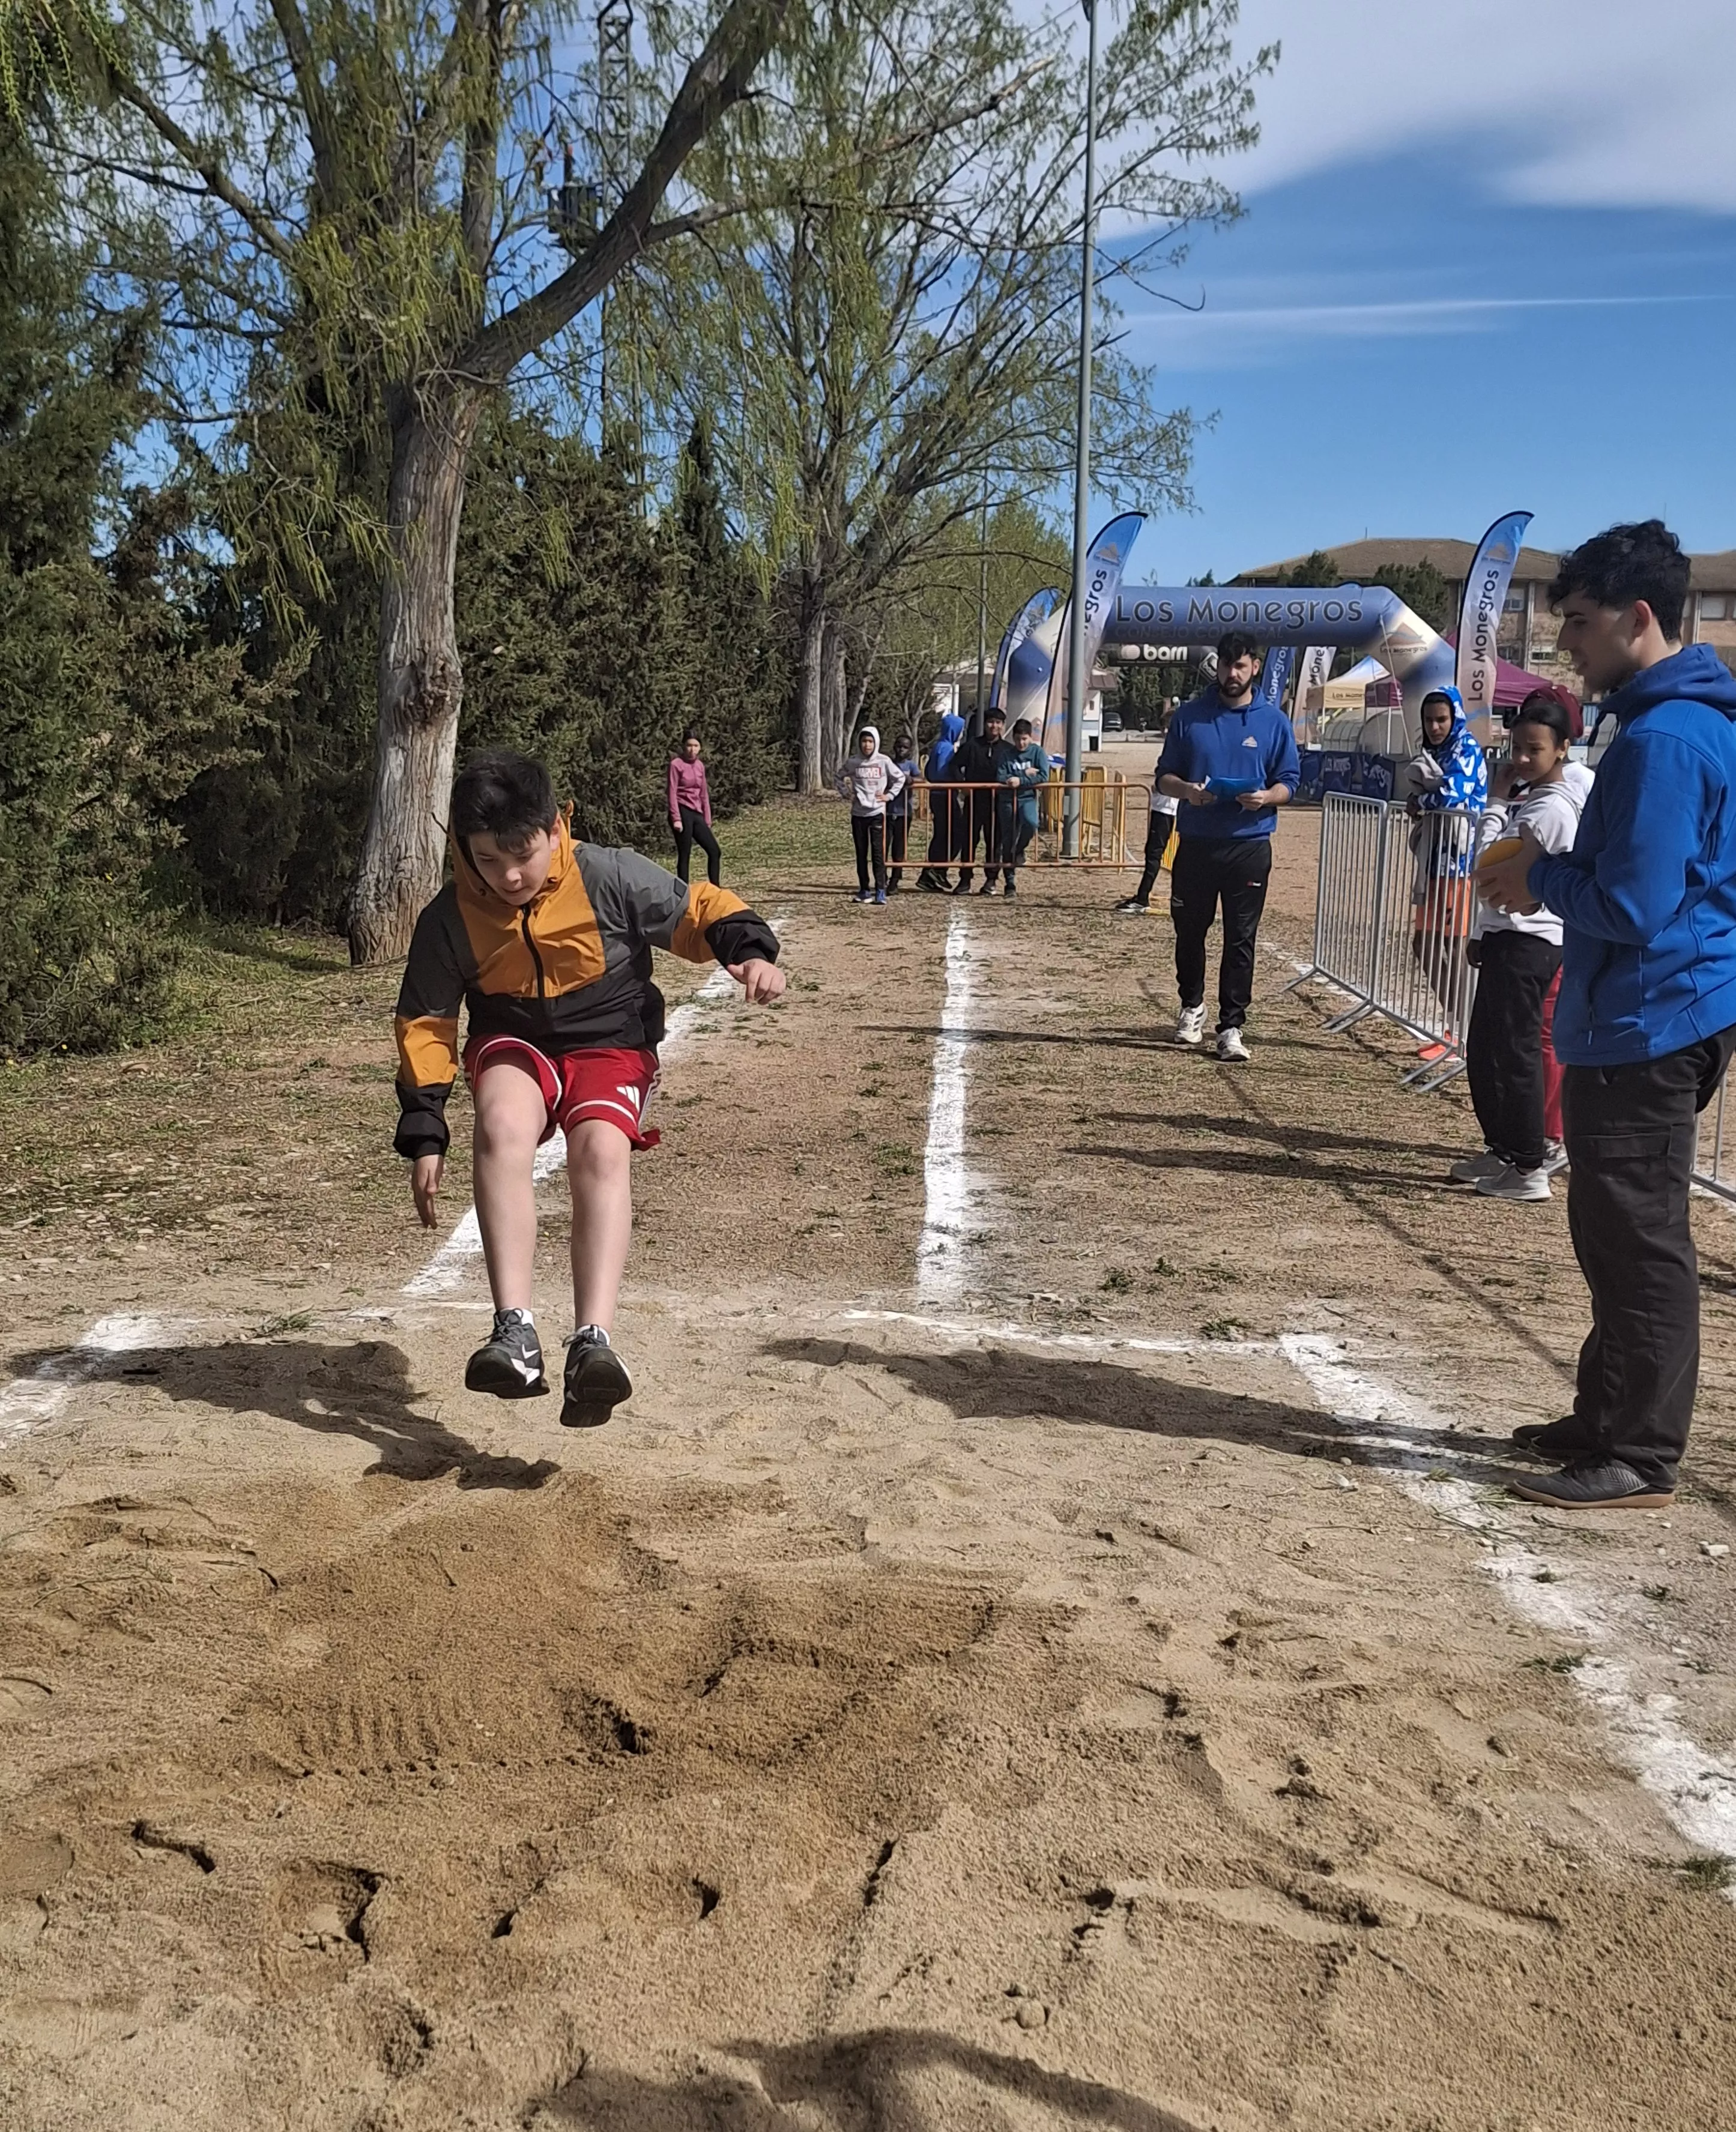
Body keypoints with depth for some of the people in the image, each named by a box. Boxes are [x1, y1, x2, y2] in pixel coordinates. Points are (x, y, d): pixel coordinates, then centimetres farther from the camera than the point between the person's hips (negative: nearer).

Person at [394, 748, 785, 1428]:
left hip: (610, 1044, -1)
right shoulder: (450, 919, -10)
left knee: (602, 1150, -32)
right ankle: (515, 1330, -40)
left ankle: (594, 1340, -43)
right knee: (502, 1128, -34)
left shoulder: (610, 878, -16)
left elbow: (699, 912, -5)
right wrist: (425, 1135, -6)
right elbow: (425, 1023, -1)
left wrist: (750, 952, -27)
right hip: (511, 1042, 1)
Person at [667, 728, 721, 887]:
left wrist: (707, 820, 15)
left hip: (697, 814, 7)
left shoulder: (700, 766, 14)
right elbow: (672, 792, -10)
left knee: (714, 852, 3)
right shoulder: (676, 764, -5)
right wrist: (676, 818, -17)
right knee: (684, 855, -5)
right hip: (683, 812, -7)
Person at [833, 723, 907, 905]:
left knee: (878, 852, -6)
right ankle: (864, 890, 13)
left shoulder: (883, 761, -2)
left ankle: (880, 891, -6)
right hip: (858, 813, 2)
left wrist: (889, 795, 2)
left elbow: (900, 778, 10)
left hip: (877, 813, -2)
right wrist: (846, 793, 5)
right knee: (861, 853, 7)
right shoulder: (852, 762, 2)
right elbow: (838, 778, 18)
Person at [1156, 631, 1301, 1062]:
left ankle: (1232, 1027, 1)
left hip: (1250, 845, -1)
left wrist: (1266, 797, -16)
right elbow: (1164, 776, 8)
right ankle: (1192, 1006, 34)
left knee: (1241, 939, -2)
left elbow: (1288, 781, 6)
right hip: (1195, 843, 1)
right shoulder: (1190, 717, 6)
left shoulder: (1274, 722, 5)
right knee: (1189, 929, 12)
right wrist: (1186, 790, -14)